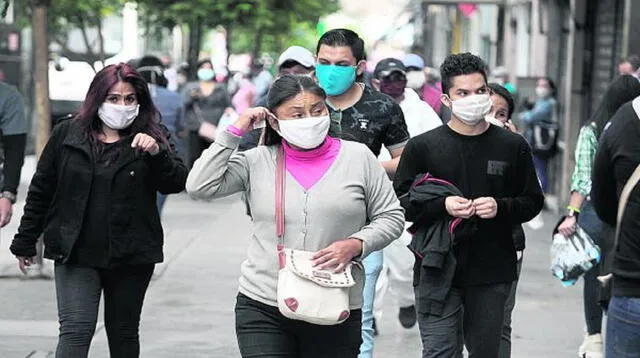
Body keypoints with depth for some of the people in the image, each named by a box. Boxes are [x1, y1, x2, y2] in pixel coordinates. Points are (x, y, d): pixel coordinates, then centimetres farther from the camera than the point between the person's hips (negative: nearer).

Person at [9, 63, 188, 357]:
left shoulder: (151, 138, 2)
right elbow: (41, 190, 8)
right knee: (76, 330, -11)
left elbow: (177, 183, -8)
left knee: (123, 332, 12)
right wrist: (25, 242, 10)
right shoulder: (67, 134, 3)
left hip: (131, 256, 1)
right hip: (75, 253, -1)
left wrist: (156, 153, -26)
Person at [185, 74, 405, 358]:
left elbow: (391, 217, 8)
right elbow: (199, 187, -5)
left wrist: (355, 245, -10)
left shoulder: (358, 157, 3)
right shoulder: (256, 162, 4)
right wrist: (235, 132, -5)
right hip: (262, 310, 0)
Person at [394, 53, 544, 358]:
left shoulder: (513, 146, 6)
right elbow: (398, 201, 2)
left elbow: (533, 201, 10)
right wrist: (442, 205, -14)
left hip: (493, 274, 2)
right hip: (438, 271, -2)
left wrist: (501, 207, -10)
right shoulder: (422, 146, 1)